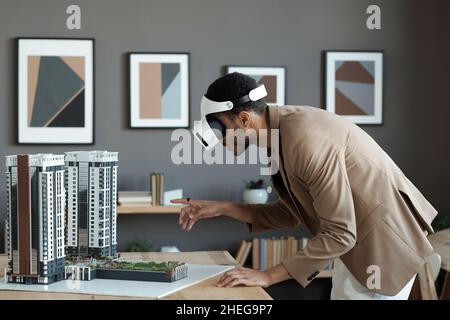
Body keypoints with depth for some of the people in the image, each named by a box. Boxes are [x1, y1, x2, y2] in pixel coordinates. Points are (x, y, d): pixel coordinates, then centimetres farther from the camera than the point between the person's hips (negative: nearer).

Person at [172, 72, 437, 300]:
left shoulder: (307, 142, -29)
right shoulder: (280, 131, 0)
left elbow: (339, 234, -27)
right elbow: (290, 213, 9)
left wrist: (268, 276, -24)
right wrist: (223, 208, 3)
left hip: (384, 243, -9)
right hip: (358, 239, 9)